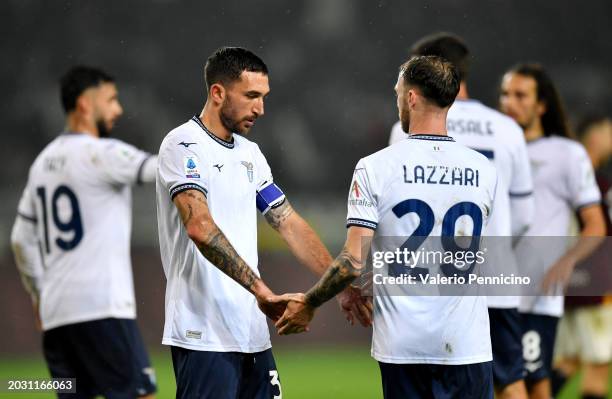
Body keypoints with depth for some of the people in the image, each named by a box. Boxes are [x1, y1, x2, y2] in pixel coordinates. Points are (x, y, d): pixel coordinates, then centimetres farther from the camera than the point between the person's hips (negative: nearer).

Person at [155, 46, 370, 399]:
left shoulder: (250, 153, 17)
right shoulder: (183, 146, -9)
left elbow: (290, 224, 18)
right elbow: (200, 228, -23)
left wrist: (342, 286, 8)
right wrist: (260, 289, -28)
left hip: (253, 330, 8)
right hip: (204, 334, -8)